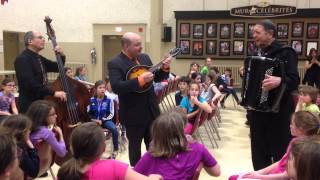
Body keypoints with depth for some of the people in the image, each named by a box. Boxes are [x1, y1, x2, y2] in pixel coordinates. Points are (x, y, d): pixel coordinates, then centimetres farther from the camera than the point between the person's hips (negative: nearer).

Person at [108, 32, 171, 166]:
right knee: (135, 146, 14)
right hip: (133, 114, -6)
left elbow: (157, 78, 12)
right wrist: (140, 80, -30)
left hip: (151, 110, 6)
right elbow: (116, 87, -28)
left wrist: (164, 68, -8)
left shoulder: (145, 57, 6)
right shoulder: (115, 63, -14)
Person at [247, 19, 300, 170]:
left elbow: (294, 80, -21)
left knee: (280, 153, 2)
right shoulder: (258, 55, 12)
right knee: (259, 152, 15)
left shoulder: (285, 53, -9)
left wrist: (279, 80, -39)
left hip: (278, 112, -7)